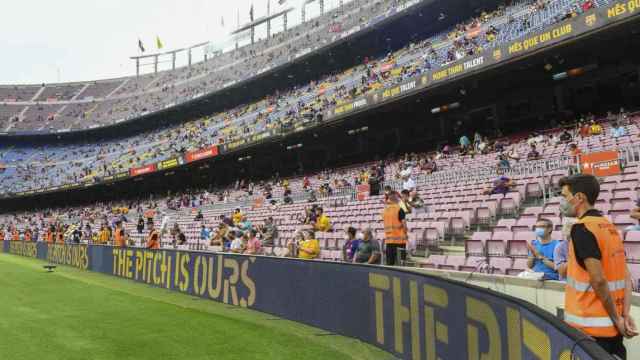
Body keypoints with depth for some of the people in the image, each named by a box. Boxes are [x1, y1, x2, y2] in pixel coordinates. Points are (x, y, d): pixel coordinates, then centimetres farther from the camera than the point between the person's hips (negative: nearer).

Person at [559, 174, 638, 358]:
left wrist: (617, 319, -10)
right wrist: (626, 315, 1)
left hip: (590, 327, -8)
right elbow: (626, 277, 6)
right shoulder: (610, 227, 9)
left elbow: (598, 280, -21)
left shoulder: (581, 228, -17)